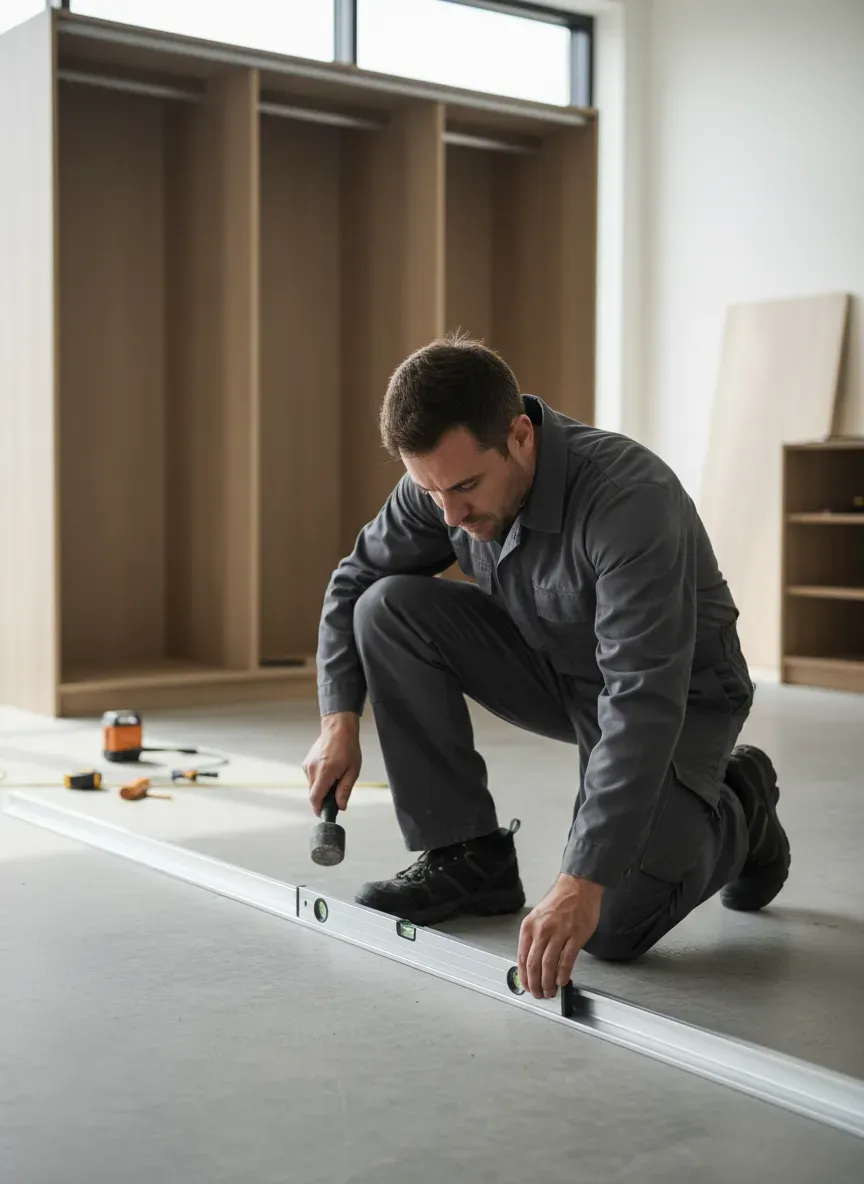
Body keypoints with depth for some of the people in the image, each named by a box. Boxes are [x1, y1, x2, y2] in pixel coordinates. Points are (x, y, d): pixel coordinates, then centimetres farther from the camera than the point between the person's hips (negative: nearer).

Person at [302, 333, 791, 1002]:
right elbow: (354, 582, -1)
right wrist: (340, 719, -13)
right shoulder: (444, 482, -17)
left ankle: (739, 814, 11)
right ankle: (468, 857, -5)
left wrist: (582, 884, -46)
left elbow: (643, 705, -42)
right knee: (390, 609, -16)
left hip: (678, 697, -6)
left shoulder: (631, 500, -37)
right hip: (555, 670, 6)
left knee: (611, 926, -22)